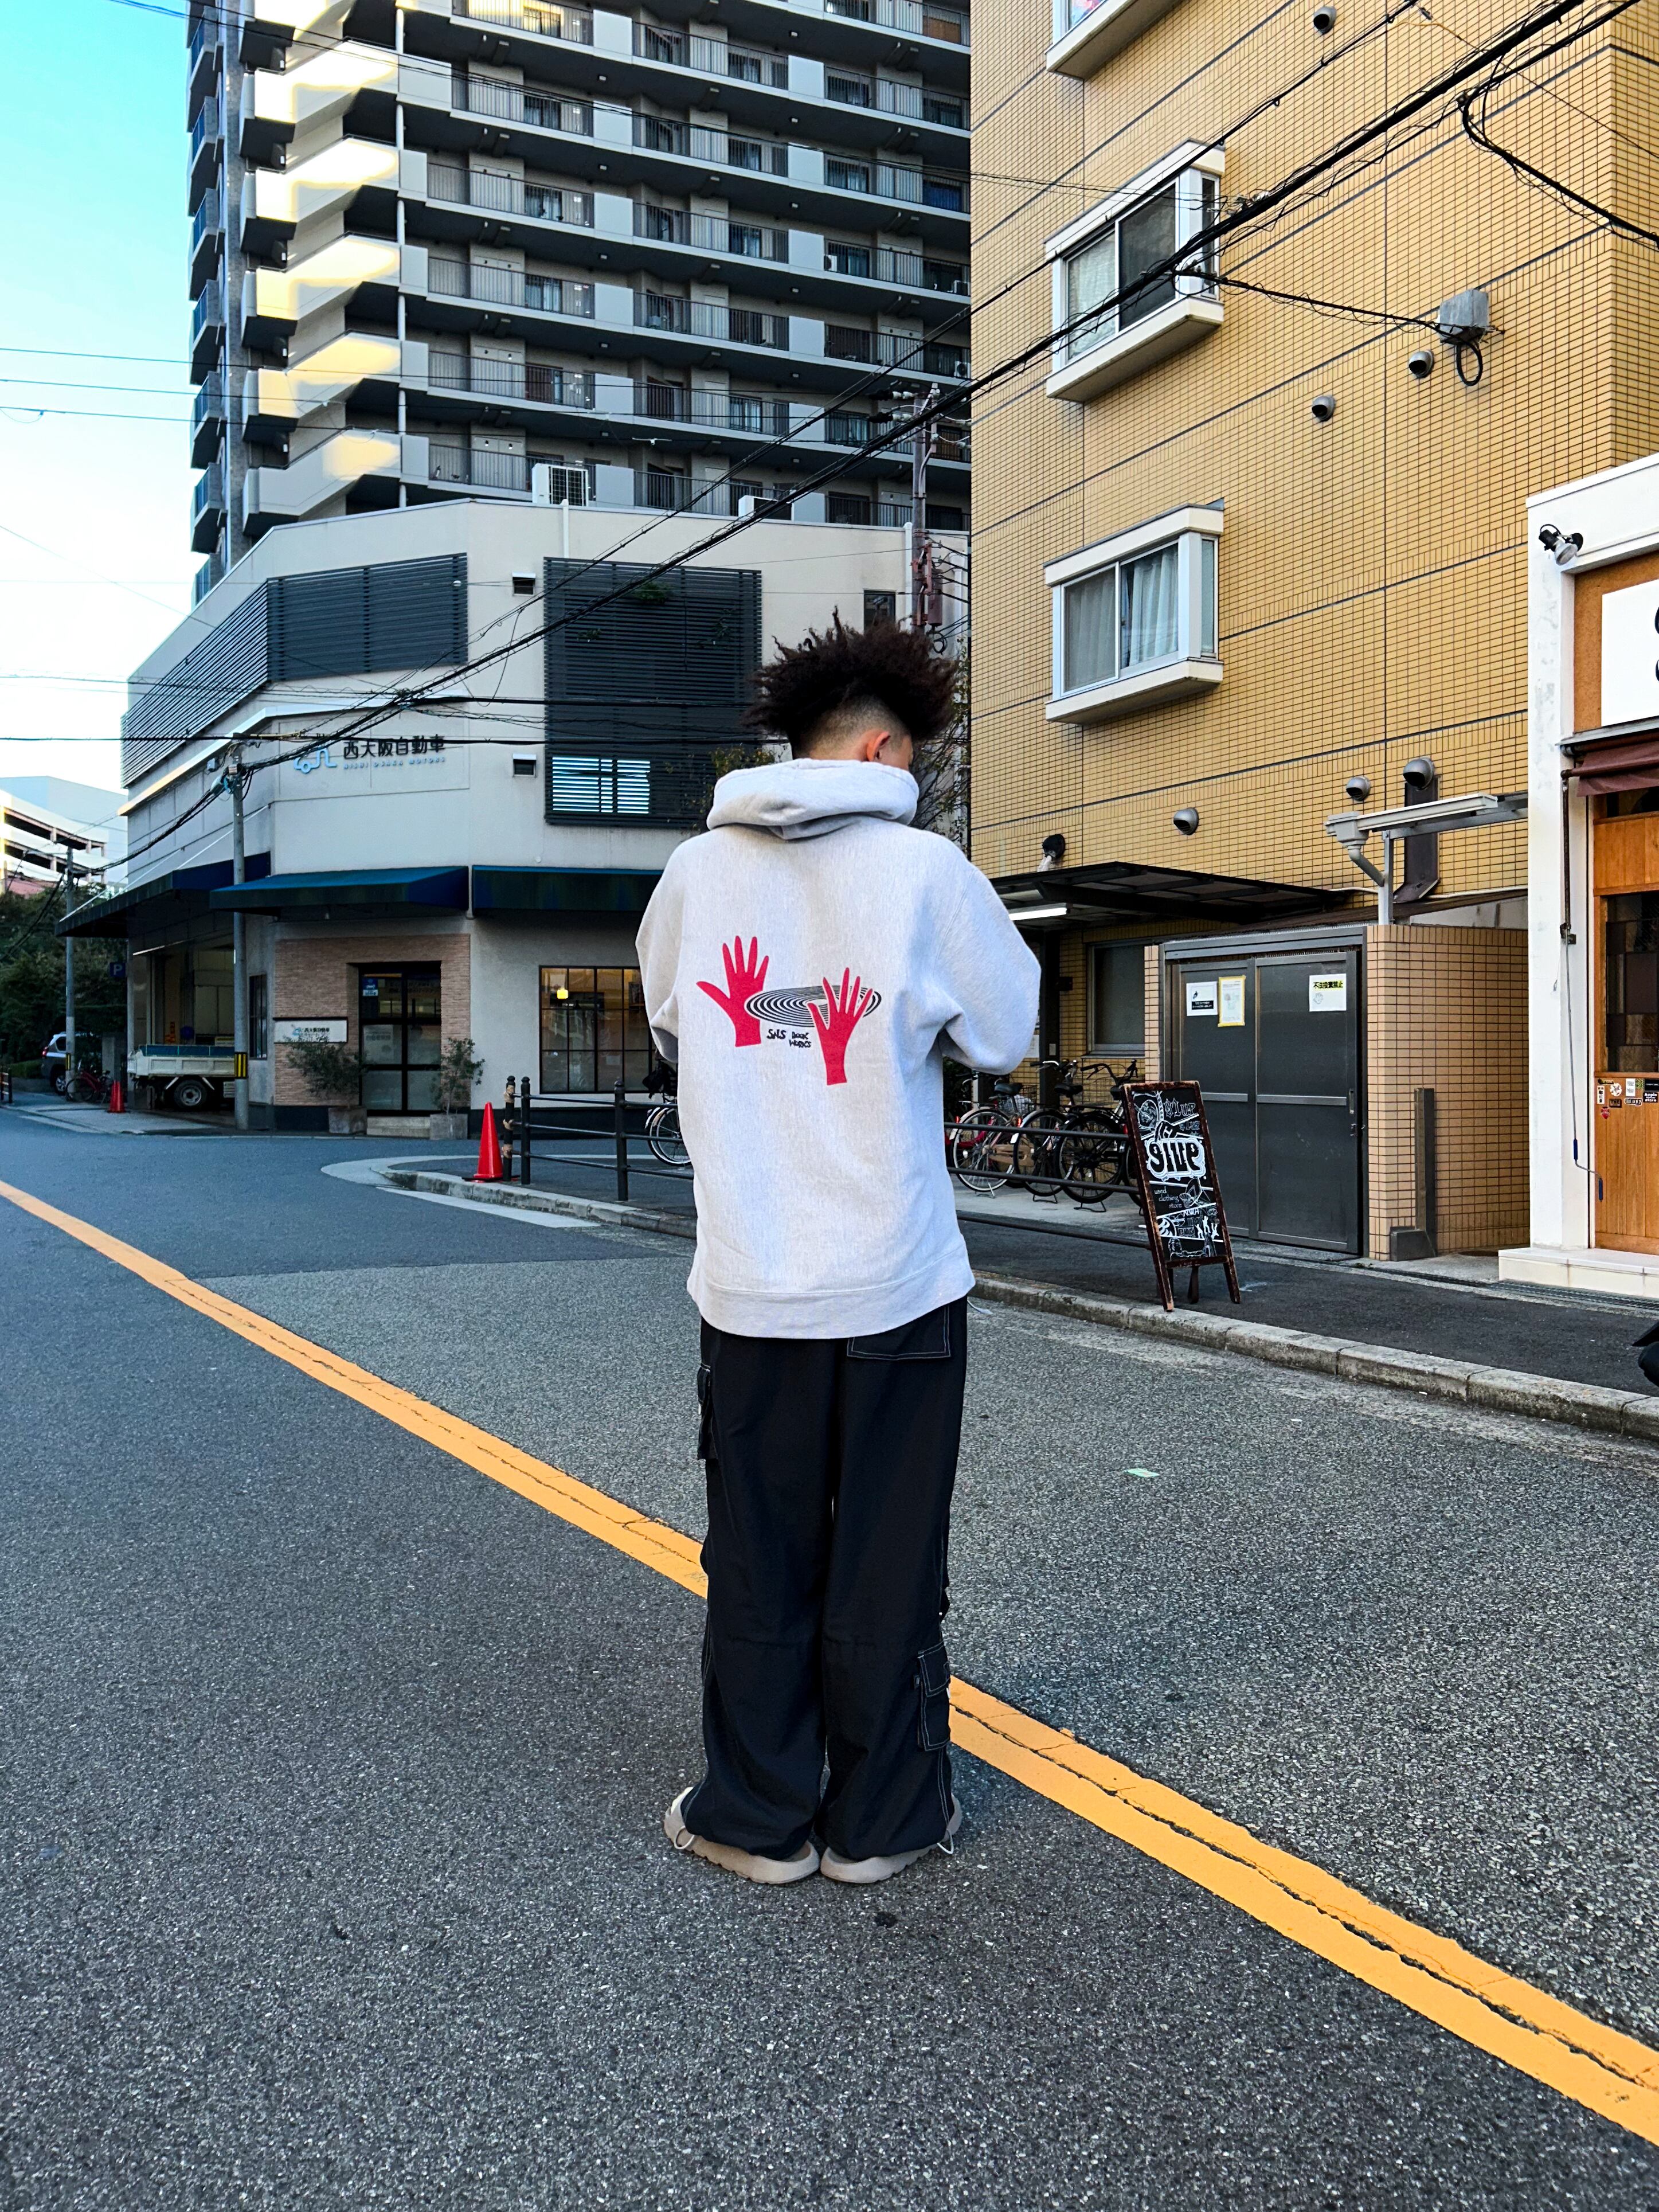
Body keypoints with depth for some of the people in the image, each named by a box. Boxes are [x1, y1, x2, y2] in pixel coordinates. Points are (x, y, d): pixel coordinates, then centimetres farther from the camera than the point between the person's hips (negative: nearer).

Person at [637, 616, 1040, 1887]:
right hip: (896, 1287, -2)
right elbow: (1006, 1032, 1)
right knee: (887, 1573, 11)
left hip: (750, 1290, 2)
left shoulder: (699, 872, 0)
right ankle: (880, 1819, 24)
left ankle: (759, 1817, 26)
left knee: (760, 1568, 14)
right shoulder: (925, 872, -10)